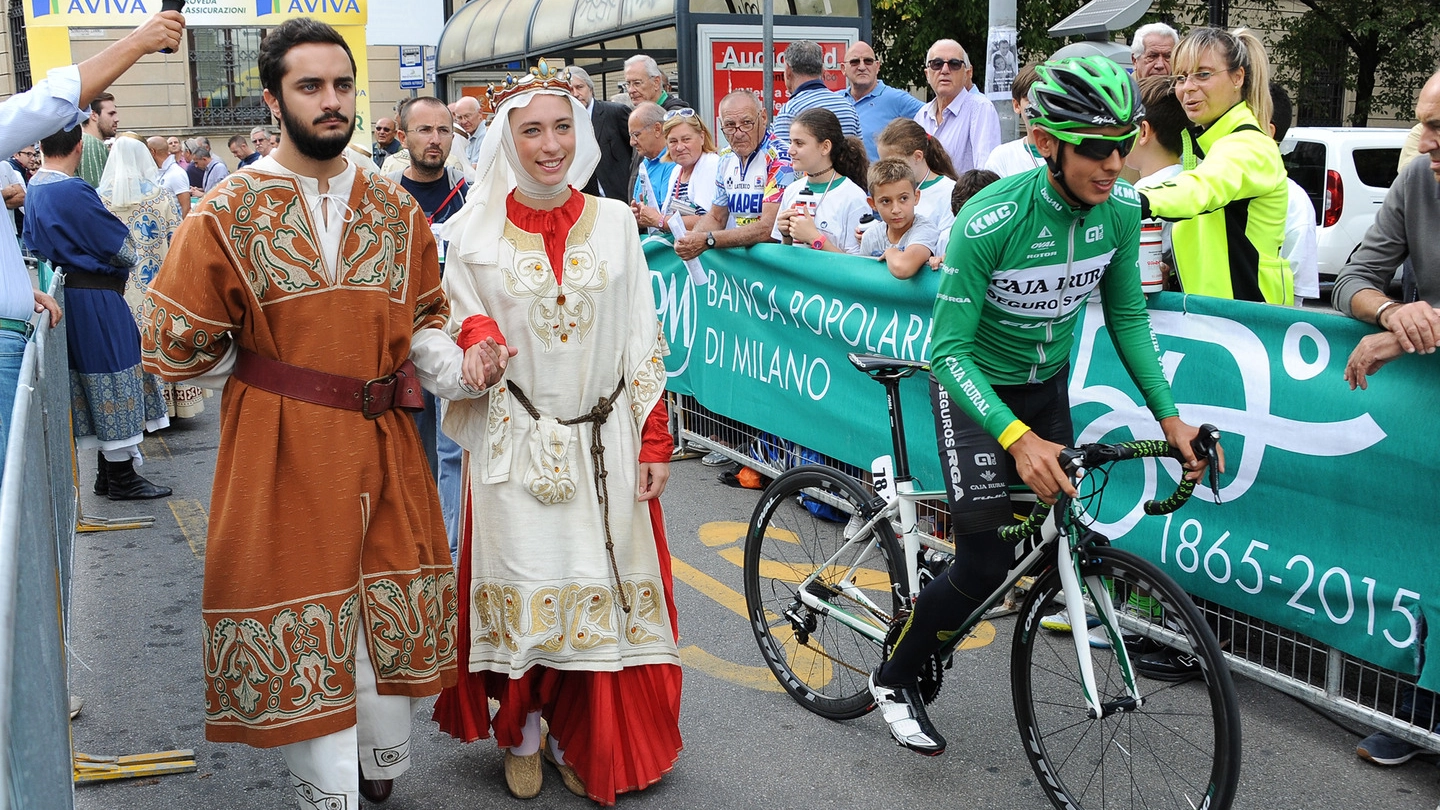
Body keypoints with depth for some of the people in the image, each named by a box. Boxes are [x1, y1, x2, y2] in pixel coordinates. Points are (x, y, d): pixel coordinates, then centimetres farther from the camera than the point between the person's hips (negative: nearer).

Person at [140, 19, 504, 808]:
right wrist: (268, 381, 4)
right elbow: (179, 348, -2)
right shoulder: (228, 213, -6)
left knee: (389, 615, 13)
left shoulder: (396, 209, 6)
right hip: (280, 456, -3)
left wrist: (456, 370, -7)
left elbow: (422, 325, 11)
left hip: (384, 447, 4)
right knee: (303, 630, 5)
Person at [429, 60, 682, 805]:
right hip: (515, 443, -1)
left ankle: (580, 740, 24)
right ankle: (523, 730, 26)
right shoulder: (477, 231, 0)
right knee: (521, 588, 3)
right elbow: (457, 326, 7)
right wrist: (476, 341, -18)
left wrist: (654, 441, 1)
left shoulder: (613, 222, 3)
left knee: (600, 590, 4)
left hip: (603, 443, 1)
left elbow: (642, 339, 4)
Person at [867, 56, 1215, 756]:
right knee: (988, 562, -10)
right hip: (975, 384, -6)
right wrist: (1018, 438, -43)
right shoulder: (991, 220, -32)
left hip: (1047, 382, 6)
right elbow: (949, 349, -30)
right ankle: (894, 680, 12)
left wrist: (1169, 417, -10)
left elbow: (1126, 317, -2)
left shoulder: (1120, 209, -15)